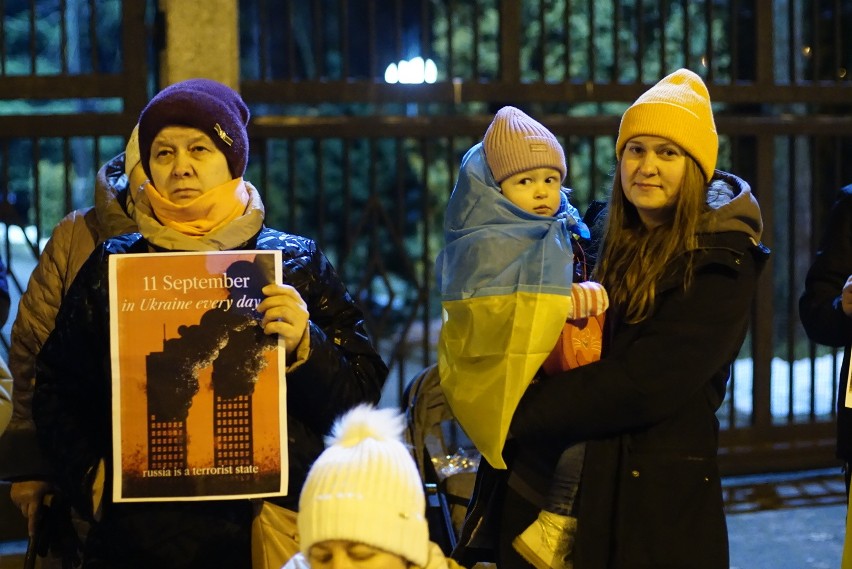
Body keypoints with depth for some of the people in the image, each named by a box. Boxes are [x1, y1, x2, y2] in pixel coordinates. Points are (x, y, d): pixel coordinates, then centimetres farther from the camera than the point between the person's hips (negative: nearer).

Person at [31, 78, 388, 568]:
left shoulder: (298, 262, 2)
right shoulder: (112, 267, 5)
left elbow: (363, 395, -1)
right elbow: (55, 390, 9)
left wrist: (304, 348, -17)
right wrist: (91, 481, -3)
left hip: (272, 527, 0)